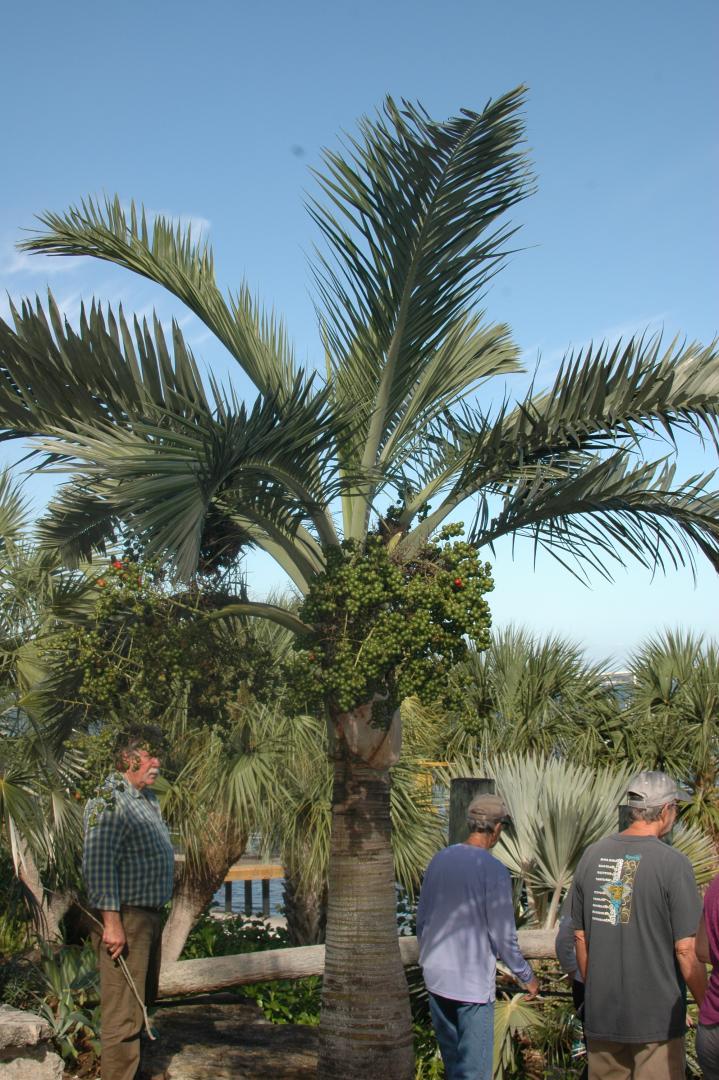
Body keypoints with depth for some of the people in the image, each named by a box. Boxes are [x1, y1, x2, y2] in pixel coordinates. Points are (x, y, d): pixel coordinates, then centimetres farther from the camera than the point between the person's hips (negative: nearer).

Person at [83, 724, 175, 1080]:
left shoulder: (148, 798, 14)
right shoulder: (109, 801, -16)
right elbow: (98, 864, -23)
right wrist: (112, 922, -25)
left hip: (150, 915, 10)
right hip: (125, 917, -10)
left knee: (143, 1002, 19)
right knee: (123, 1011, -7)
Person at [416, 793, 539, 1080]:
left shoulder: (440, 859, 3)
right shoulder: (494, 870, -16)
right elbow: (503, 937, -13)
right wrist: (527, 977, 1)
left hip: (436, 978, 7)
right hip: (473, 984, -7)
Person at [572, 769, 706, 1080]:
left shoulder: (592, 856, 2)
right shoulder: (673, 864, -14)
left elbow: (580, 938, 9)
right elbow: (686, 951, -14)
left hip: (600, 1016, 5)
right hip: (658, 1018, -5)